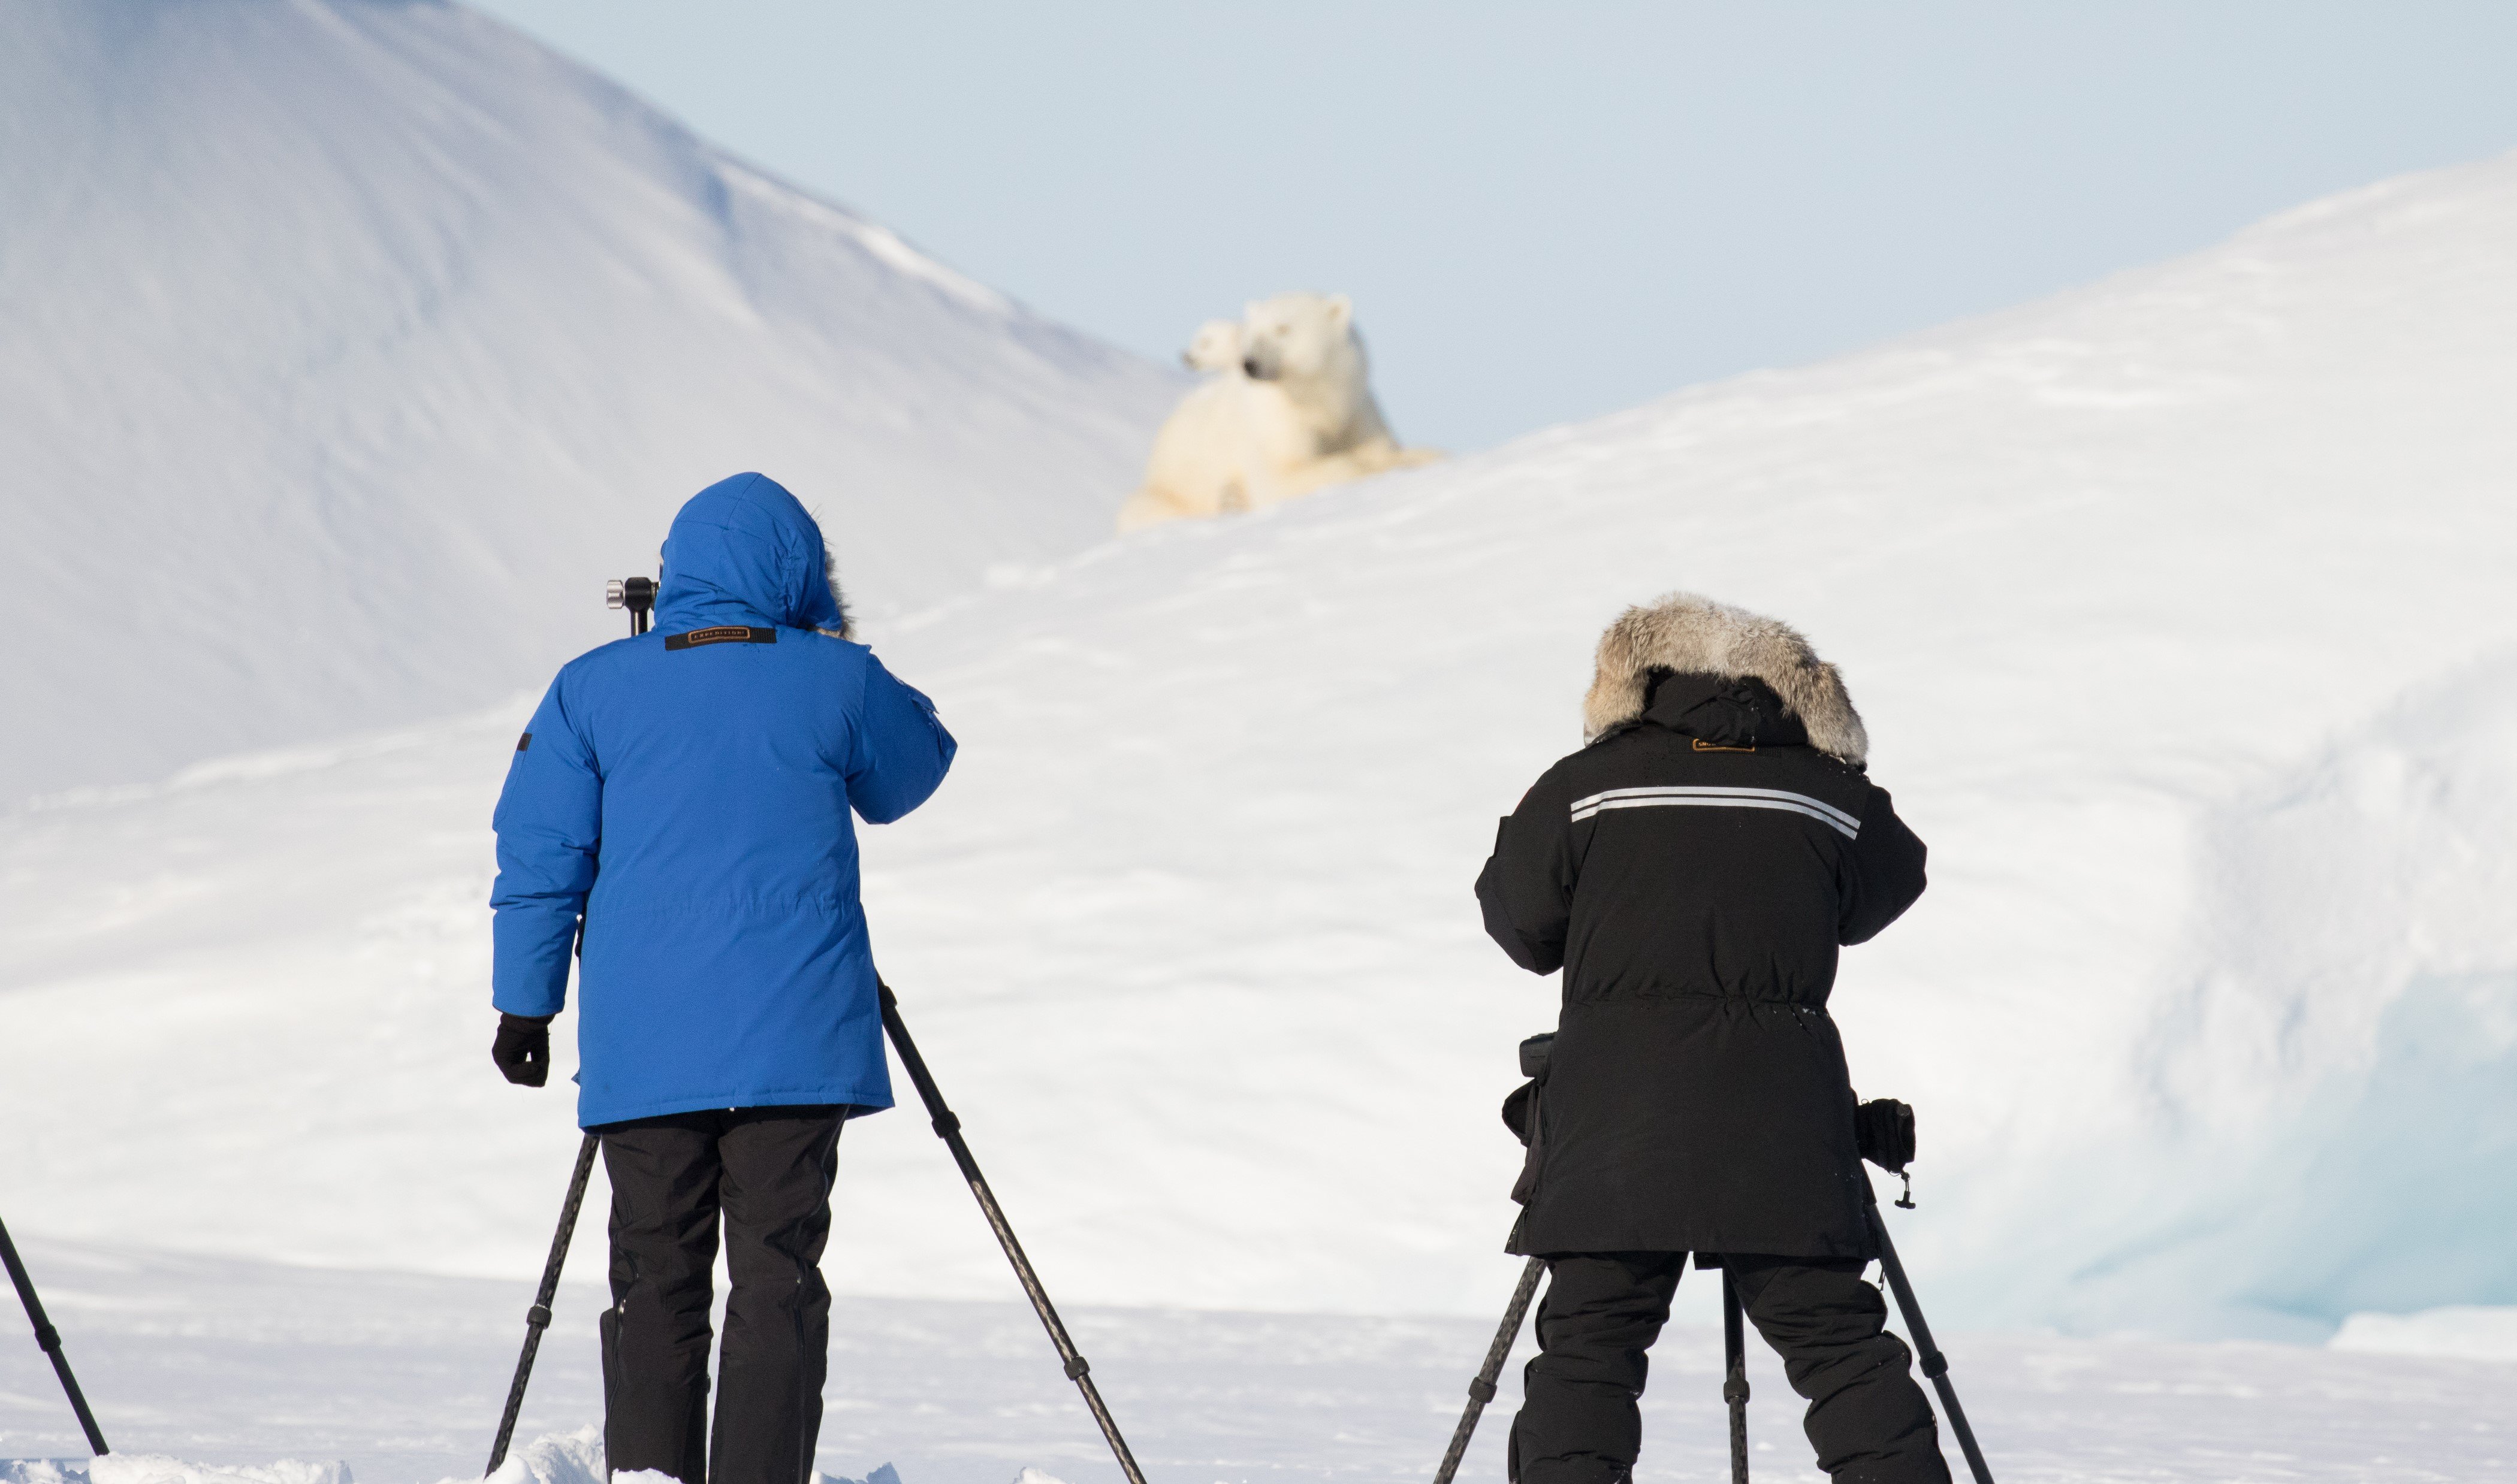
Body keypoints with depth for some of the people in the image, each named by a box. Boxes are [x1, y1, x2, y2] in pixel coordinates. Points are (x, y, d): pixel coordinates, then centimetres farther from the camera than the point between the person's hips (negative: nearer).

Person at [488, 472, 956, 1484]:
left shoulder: (593, 690, 5)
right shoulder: (834, 682, 2)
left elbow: (539, 859, 5)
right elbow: (913, 771, 22)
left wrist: (525, 1004, 12)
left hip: (644, 1048, 1)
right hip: (794, 1040, -1)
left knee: (655, 1284, 6)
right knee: (777, 1277, -2)